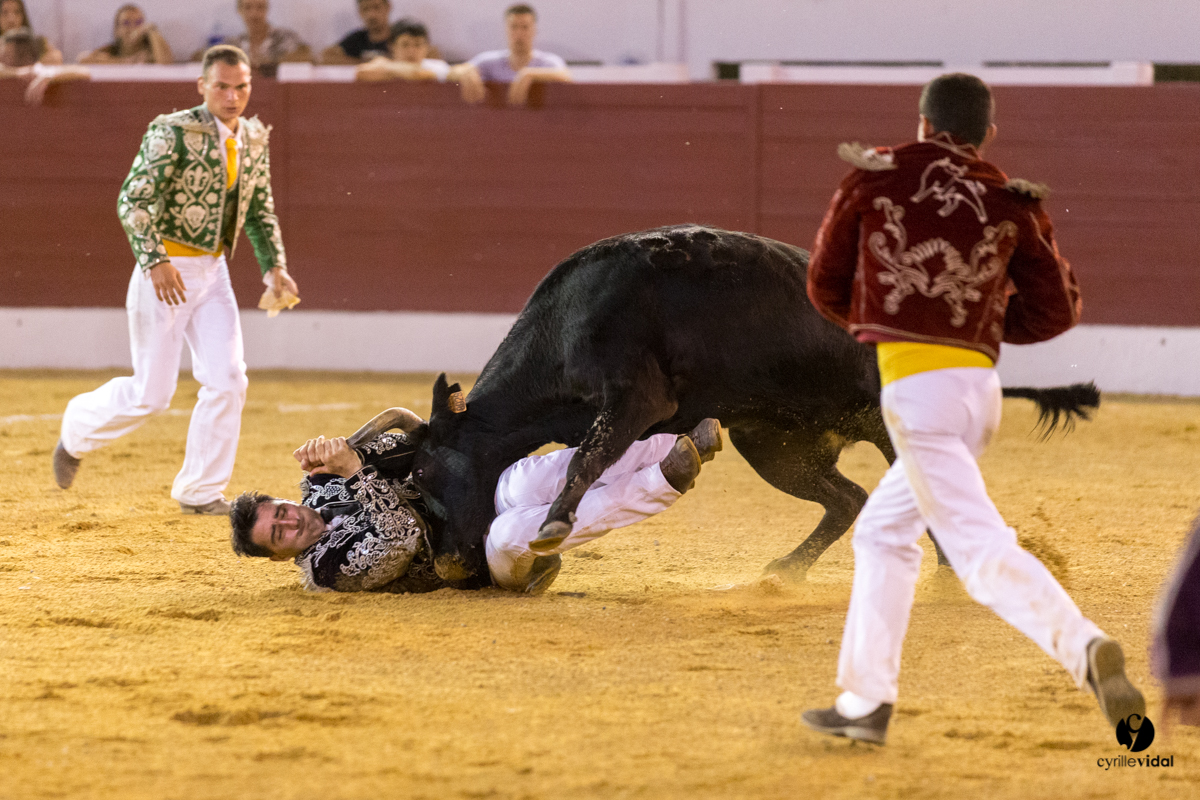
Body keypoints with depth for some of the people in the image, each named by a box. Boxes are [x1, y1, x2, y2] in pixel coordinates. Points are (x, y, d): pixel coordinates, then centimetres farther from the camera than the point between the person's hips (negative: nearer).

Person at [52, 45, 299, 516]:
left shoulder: (253, 139, 6)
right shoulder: (173, 132, -15)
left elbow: (260, 211, 18)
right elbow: (133, 200, -18)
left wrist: (273, 266, 5)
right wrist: (155, 261, -26)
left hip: (213, 271, 6)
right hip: (167, 271, -6)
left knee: (227, 381, -3)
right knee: (152, 392, -3)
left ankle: (200, 493, 8)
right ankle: (77, 431, 26)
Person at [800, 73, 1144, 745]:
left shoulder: (877, 174, 4)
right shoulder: (1012, 203, 10)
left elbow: (826, 286, 11)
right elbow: (1058, 310, 7)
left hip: (917, 386, -6)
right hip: (980, 382, 6)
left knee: (981, 549, -15)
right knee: (884, 531, 22)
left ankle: (1083, 646, -37)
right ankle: (864, 701, 23)